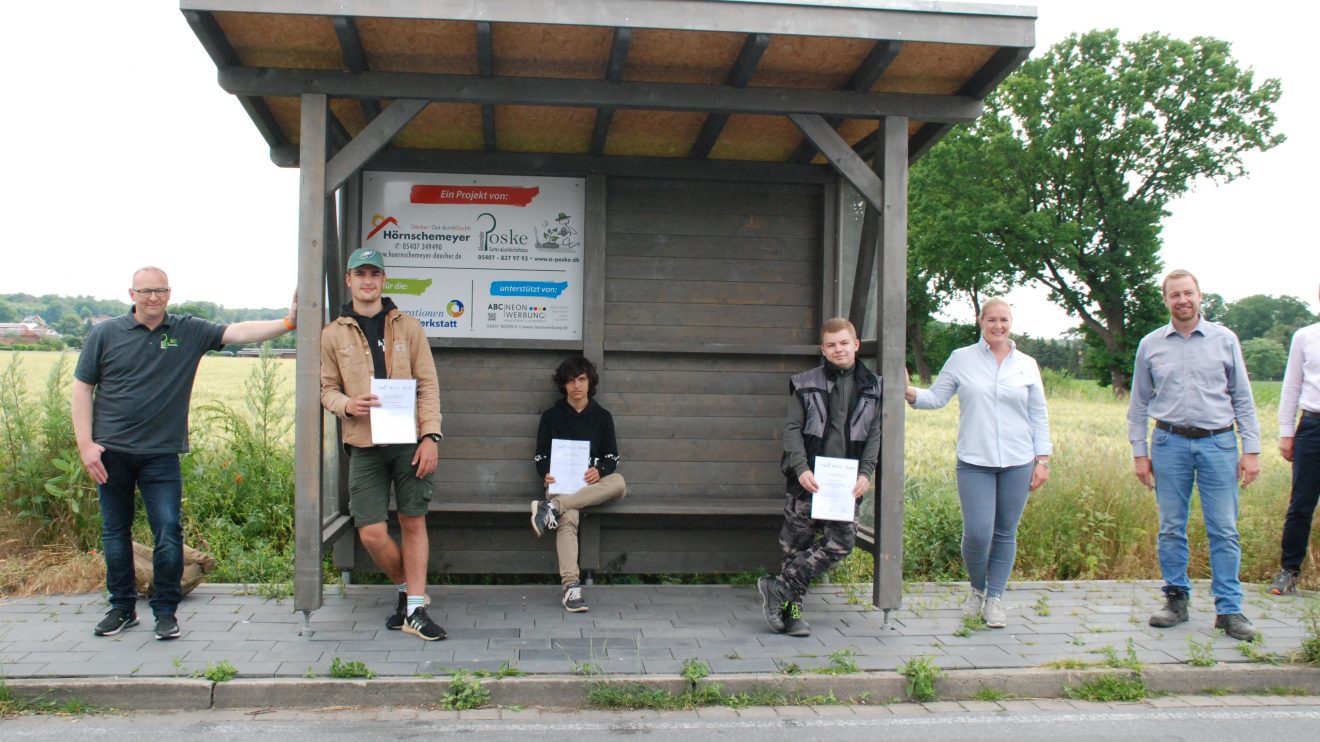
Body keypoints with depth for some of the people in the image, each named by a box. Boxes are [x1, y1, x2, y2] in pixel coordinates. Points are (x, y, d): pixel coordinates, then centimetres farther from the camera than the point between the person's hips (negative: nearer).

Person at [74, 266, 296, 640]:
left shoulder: (188, 331, 3)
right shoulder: (105, 334, 2)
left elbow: (238, 332, -6)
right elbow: (82, 389, 3)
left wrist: (288, 323, -19)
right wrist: (85, 444, -5)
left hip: (161, 454, 0)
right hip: (111, 452, 1)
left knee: (169, 534, -4)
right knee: (115, 534, 11)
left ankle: (166, 610, 10)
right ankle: (122, 608, 25)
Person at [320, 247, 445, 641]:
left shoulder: (408, 327, 6)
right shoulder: (333, 334, 7)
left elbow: (428, 384, 4)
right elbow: (327, 388, 12)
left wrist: (430, 435, -7)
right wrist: (347, 404, -12)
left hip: (409, 441, 0)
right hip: (364, 445, 1)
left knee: (414, 524, 2)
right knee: (372, 533, -4)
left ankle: (414, 609, 11)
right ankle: (406, 588, 23)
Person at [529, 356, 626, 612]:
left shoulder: (602, 417, 15)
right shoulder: (551, 416, 13)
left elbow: (612, 457, 10)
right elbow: (540, 455, 10)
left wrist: (599, 471, -14)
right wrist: (546, 475, -13)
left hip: (591, 484, 2)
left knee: (619, 483, -35)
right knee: (568, 519, -37)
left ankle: (552, 507, -41)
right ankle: (571, 585, -46)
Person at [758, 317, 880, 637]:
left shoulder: (871, 387, 10)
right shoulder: (806, 384, 4)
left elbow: (874, 434, 9)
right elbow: (792, 429, 0)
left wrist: (865, 473, -5)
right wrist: (801, 469, -13)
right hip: (808, 479, -2)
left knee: (842, 541, -6)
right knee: (796, 542, 0)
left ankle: (780, 587, 2)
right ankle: (792, 610, 12)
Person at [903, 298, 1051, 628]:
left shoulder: (1027, 364, 9)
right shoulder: (961, 359, 5)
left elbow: (1039, 416, 12)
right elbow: (936, 398, 5)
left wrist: (1042, 459, 7)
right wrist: (909, 392, -15)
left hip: (1018, 462, 2)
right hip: (974, 462, -2)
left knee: (1005, 533, 6)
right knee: (977, 533, -8)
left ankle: (995, 598, 20)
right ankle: (977, 589, 19)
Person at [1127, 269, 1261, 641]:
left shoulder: (1224, 339, 5)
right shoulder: (1150, 345, 6)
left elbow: (1242, 398, 7)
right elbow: (1138, 404, 11)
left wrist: (1251, 449, 1)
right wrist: (1139, 452, 5)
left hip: (1218, 443, -1)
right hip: (1170, 443, 1)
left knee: (1224, 530, -1)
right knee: (1171, 529, 6)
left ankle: (1229, 609, 7)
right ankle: (1176, 600, 17)